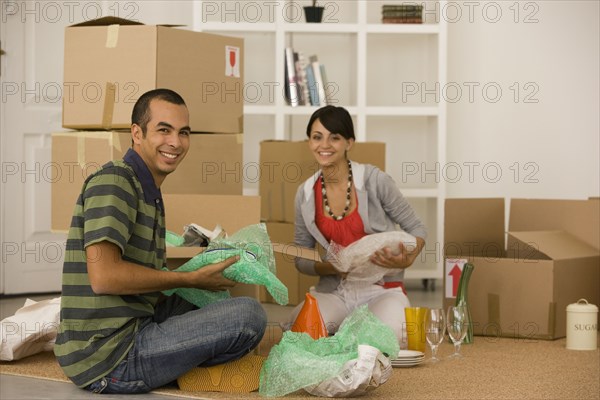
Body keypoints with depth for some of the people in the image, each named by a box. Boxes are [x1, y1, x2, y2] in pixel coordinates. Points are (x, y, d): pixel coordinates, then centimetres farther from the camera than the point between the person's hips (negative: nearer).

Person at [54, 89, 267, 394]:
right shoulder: (113, 180, -12)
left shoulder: (150, 194, 18)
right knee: (249, 314, -17)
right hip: (109, 355, -10)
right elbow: (104, 276, -22)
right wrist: (191, 279, -13)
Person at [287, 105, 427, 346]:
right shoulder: (305, 194, 3)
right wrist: (334, 267, -12)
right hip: (333, 292, 2)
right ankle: (340, 325, 5)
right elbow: (301, 259, 9)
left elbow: (416, 229, 0)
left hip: (382, 289, -2)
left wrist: (406, 260, -22)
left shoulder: (374, 181, -8)